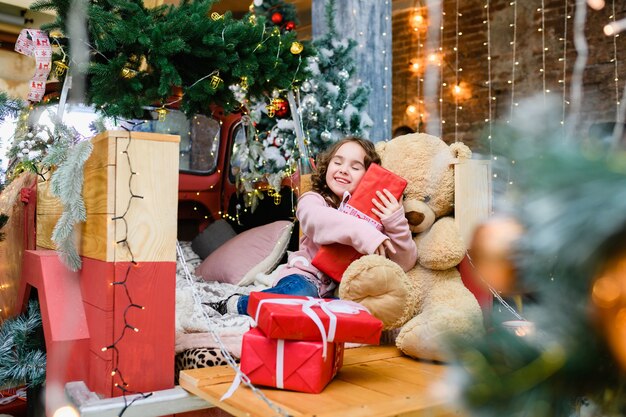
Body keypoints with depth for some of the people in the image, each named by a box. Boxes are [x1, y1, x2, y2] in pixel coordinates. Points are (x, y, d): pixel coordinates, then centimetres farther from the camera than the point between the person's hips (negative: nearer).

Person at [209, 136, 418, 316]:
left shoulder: (374, 211, 7)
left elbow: (405, 263, -1)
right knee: (301, 294, -37)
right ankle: (234, 304, -11)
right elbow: (318, 220, -26)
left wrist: (395, 222, -17)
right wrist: (363, 233, -40)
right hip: (306, 277, -3)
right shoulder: (313, 200, 2)